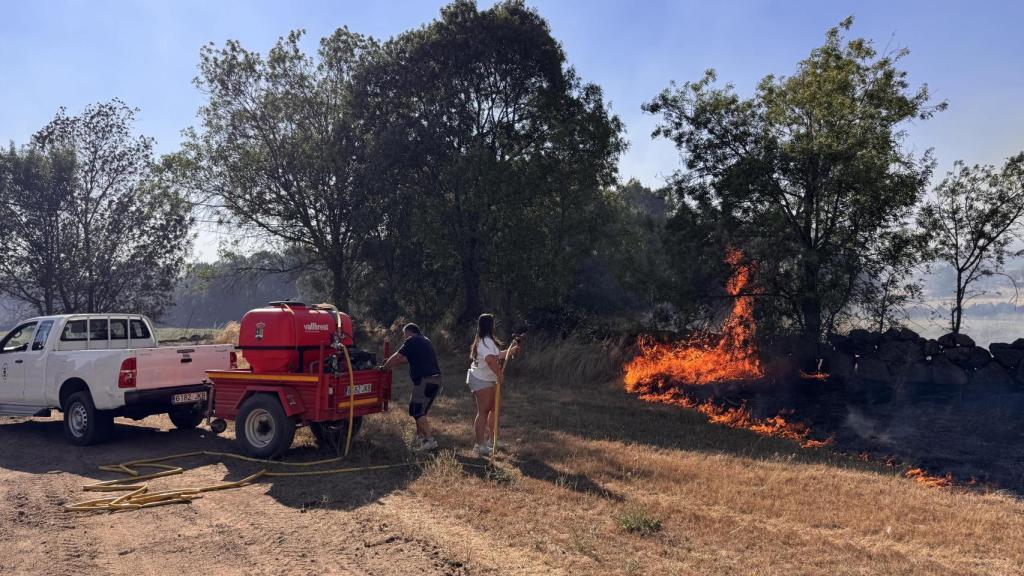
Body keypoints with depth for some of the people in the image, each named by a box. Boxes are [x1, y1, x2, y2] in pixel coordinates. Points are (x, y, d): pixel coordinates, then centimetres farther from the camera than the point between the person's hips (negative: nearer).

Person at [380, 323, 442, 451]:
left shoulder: (412, 340, -3)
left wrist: (384, 367, 12)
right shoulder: (424, 340, 25)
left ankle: (430, 440, -14)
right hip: (435, 379, 9)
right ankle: (420, 436, 21)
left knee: (417, 411, -8)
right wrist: (390, 361, 38)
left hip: (425, 380, -9)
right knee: (420, 410, 18)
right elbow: (407, 358, 33)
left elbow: (397, 357, -3)